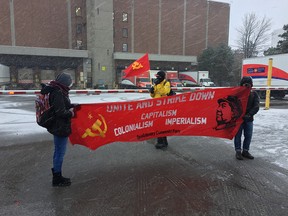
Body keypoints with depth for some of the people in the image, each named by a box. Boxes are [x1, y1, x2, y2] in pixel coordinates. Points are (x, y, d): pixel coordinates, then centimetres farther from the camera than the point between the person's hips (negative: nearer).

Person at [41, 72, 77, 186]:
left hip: (58, 127, 11)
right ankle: (57, 179, 15)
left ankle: (57, 176, 33)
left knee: (58, 152, 19)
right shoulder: (58, 93, -22)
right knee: (60, 153, 1)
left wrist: (71, 106, 3)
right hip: (60, 128, -10)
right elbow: (60, 112, -25)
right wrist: (70, 113, -8)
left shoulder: (56, 91, 9)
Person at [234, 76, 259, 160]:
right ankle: (238, 151, 14)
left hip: (249, 119, 3)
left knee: (248, 136, 8)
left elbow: (256, 107, -4)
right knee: (238, 135, 3)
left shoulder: (254, 94, 3)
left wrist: (249, 114, -19)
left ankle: (245, 151, 23)